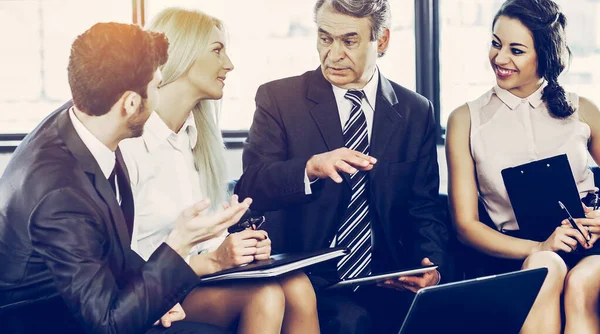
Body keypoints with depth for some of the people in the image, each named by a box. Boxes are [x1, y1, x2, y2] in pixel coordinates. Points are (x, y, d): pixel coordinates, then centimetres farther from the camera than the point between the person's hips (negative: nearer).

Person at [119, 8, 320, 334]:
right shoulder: (128, 142, -15)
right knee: (264, 297, -29)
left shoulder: (193, 135, 12)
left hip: (190, 277, 7)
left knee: (296, 286, -21)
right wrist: (213, 260, -20)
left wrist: (235, 250, -9)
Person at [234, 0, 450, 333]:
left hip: (389, 282, 3)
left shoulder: (416, 112, 9)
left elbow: (424, 210, 10)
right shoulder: (278, 99, 1)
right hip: (308, 280, -3)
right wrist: (311, 167, -29)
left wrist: (433, 265, -11)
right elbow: (248, 189, -9)